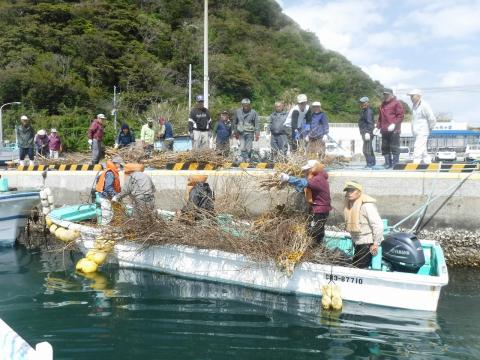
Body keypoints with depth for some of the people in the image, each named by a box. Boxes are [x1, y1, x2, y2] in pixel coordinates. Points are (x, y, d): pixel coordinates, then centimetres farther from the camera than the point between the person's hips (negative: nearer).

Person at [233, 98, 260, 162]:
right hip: (241, 132, 1)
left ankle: (248, 159, 13)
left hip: (250, 133, -1)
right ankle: (244, 159, -2)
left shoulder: (253, 112, -5)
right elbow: (235, 122, 13)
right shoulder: (238, 112, 2)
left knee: (248, 148, -1)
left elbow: (257, 124, -2)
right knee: (242, 147, -7)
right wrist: (235, 132, 13)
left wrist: (257, 134, -8)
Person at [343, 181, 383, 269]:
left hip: (368, 243, -9)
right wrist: (354, 240, 18)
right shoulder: (349, 204, 5)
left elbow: (378, 225, -24)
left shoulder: (367, 205, -22)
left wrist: (376, 244, -20)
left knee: (360, 267, -10)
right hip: (358, 243, 9)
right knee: (355, 266, 16)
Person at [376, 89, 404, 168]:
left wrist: (394, 124, -19)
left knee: (394, 147, -5)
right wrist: (378, 127, 18)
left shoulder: (396, 103, -1)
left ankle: (395, 163, -1)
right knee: (385, 147, 8)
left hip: (394, 130, -7)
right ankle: (388, 163, 15)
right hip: (384, 130, 7)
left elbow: (400, 116, -8)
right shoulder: (383, 104, 20)